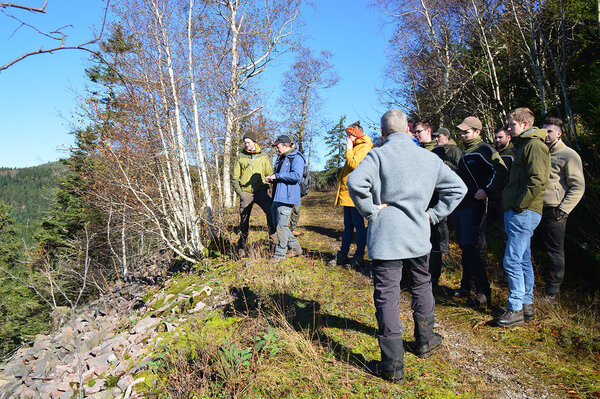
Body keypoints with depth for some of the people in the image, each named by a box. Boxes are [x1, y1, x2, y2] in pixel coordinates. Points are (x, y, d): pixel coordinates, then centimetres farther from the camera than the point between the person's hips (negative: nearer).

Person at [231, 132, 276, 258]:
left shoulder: (264, 157, 7)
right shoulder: (240, 157, 6)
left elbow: (269, 174, 11)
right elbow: (234, 178, 8)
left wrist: (266, 188, -2)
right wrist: (239, 192, -3)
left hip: (260, 192, 0)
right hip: (245, 193, 0)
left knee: (271, 211, -22)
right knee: (244, 221, 5)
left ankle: (274, 236, -10)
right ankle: (241, 248, 18)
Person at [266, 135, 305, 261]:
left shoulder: (296, 158, -8)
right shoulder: (281, 159, 21)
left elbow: (296, 175, -22)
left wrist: (276, 176, -17)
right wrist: (271, 178, 10)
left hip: (287, 197, -10)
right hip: (277, 197, 10)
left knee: (281, 226, -7)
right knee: (278, 224, 13)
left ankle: (280, 254, 4)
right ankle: (295, 247, 24)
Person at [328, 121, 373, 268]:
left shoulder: (364, 147, -10)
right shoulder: (355, 147, 21)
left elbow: (353, 164, -23)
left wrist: (349, 148, -12)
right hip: (347, 192, 10)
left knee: (358, 225, -3)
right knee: (348, 225, 13)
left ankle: (359, 257, 4)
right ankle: (342, 255, 20)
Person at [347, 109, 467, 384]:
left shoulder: (378, 155, -8)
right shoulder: (429, 158, 7)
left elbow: (355, 182, -26)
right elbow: (458, 188, 13)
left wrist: (370, 211, -12)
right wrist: (434, 214, 11)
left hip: (386, 238, -4)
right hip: (418, 235, 5)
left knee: (387, 297, 1)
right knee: (422, 285, 25)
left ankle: (393, 365, 7)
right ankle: (425, 341, 41)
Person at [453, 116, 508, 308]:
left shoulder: (484, 150, -8)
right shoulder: (465, 152, 19)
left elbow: (501, 171, -18)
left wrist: (488, 190, -20)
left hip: (473, 206, -9)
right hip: (460, 204, 9)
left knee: (470, 247, -12)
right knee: (464, 246, 13)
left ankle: (483, 293, -5)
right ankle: (467, 286, 23)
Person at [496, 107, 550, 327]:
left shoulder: (534, 145, -10)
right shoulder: (524, 145, 22)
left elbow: (538, 180, -22)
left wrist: (519, 205, -18)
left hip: (524, 213, -11)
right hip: (518, 213, 11)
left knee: (512, 261, -10)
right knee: (523, 260, 14)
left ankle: (516, 309, -3)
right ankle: (527, 305, 22)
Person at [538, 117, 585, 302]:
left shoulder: (569, 156, -3)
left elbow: (577, 187, -7)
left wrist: (563, 210, -15)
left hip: (554, 212, -6)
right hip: (537, 209, 6)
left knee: (555, 252, 3)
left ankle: (553, 292, 12)